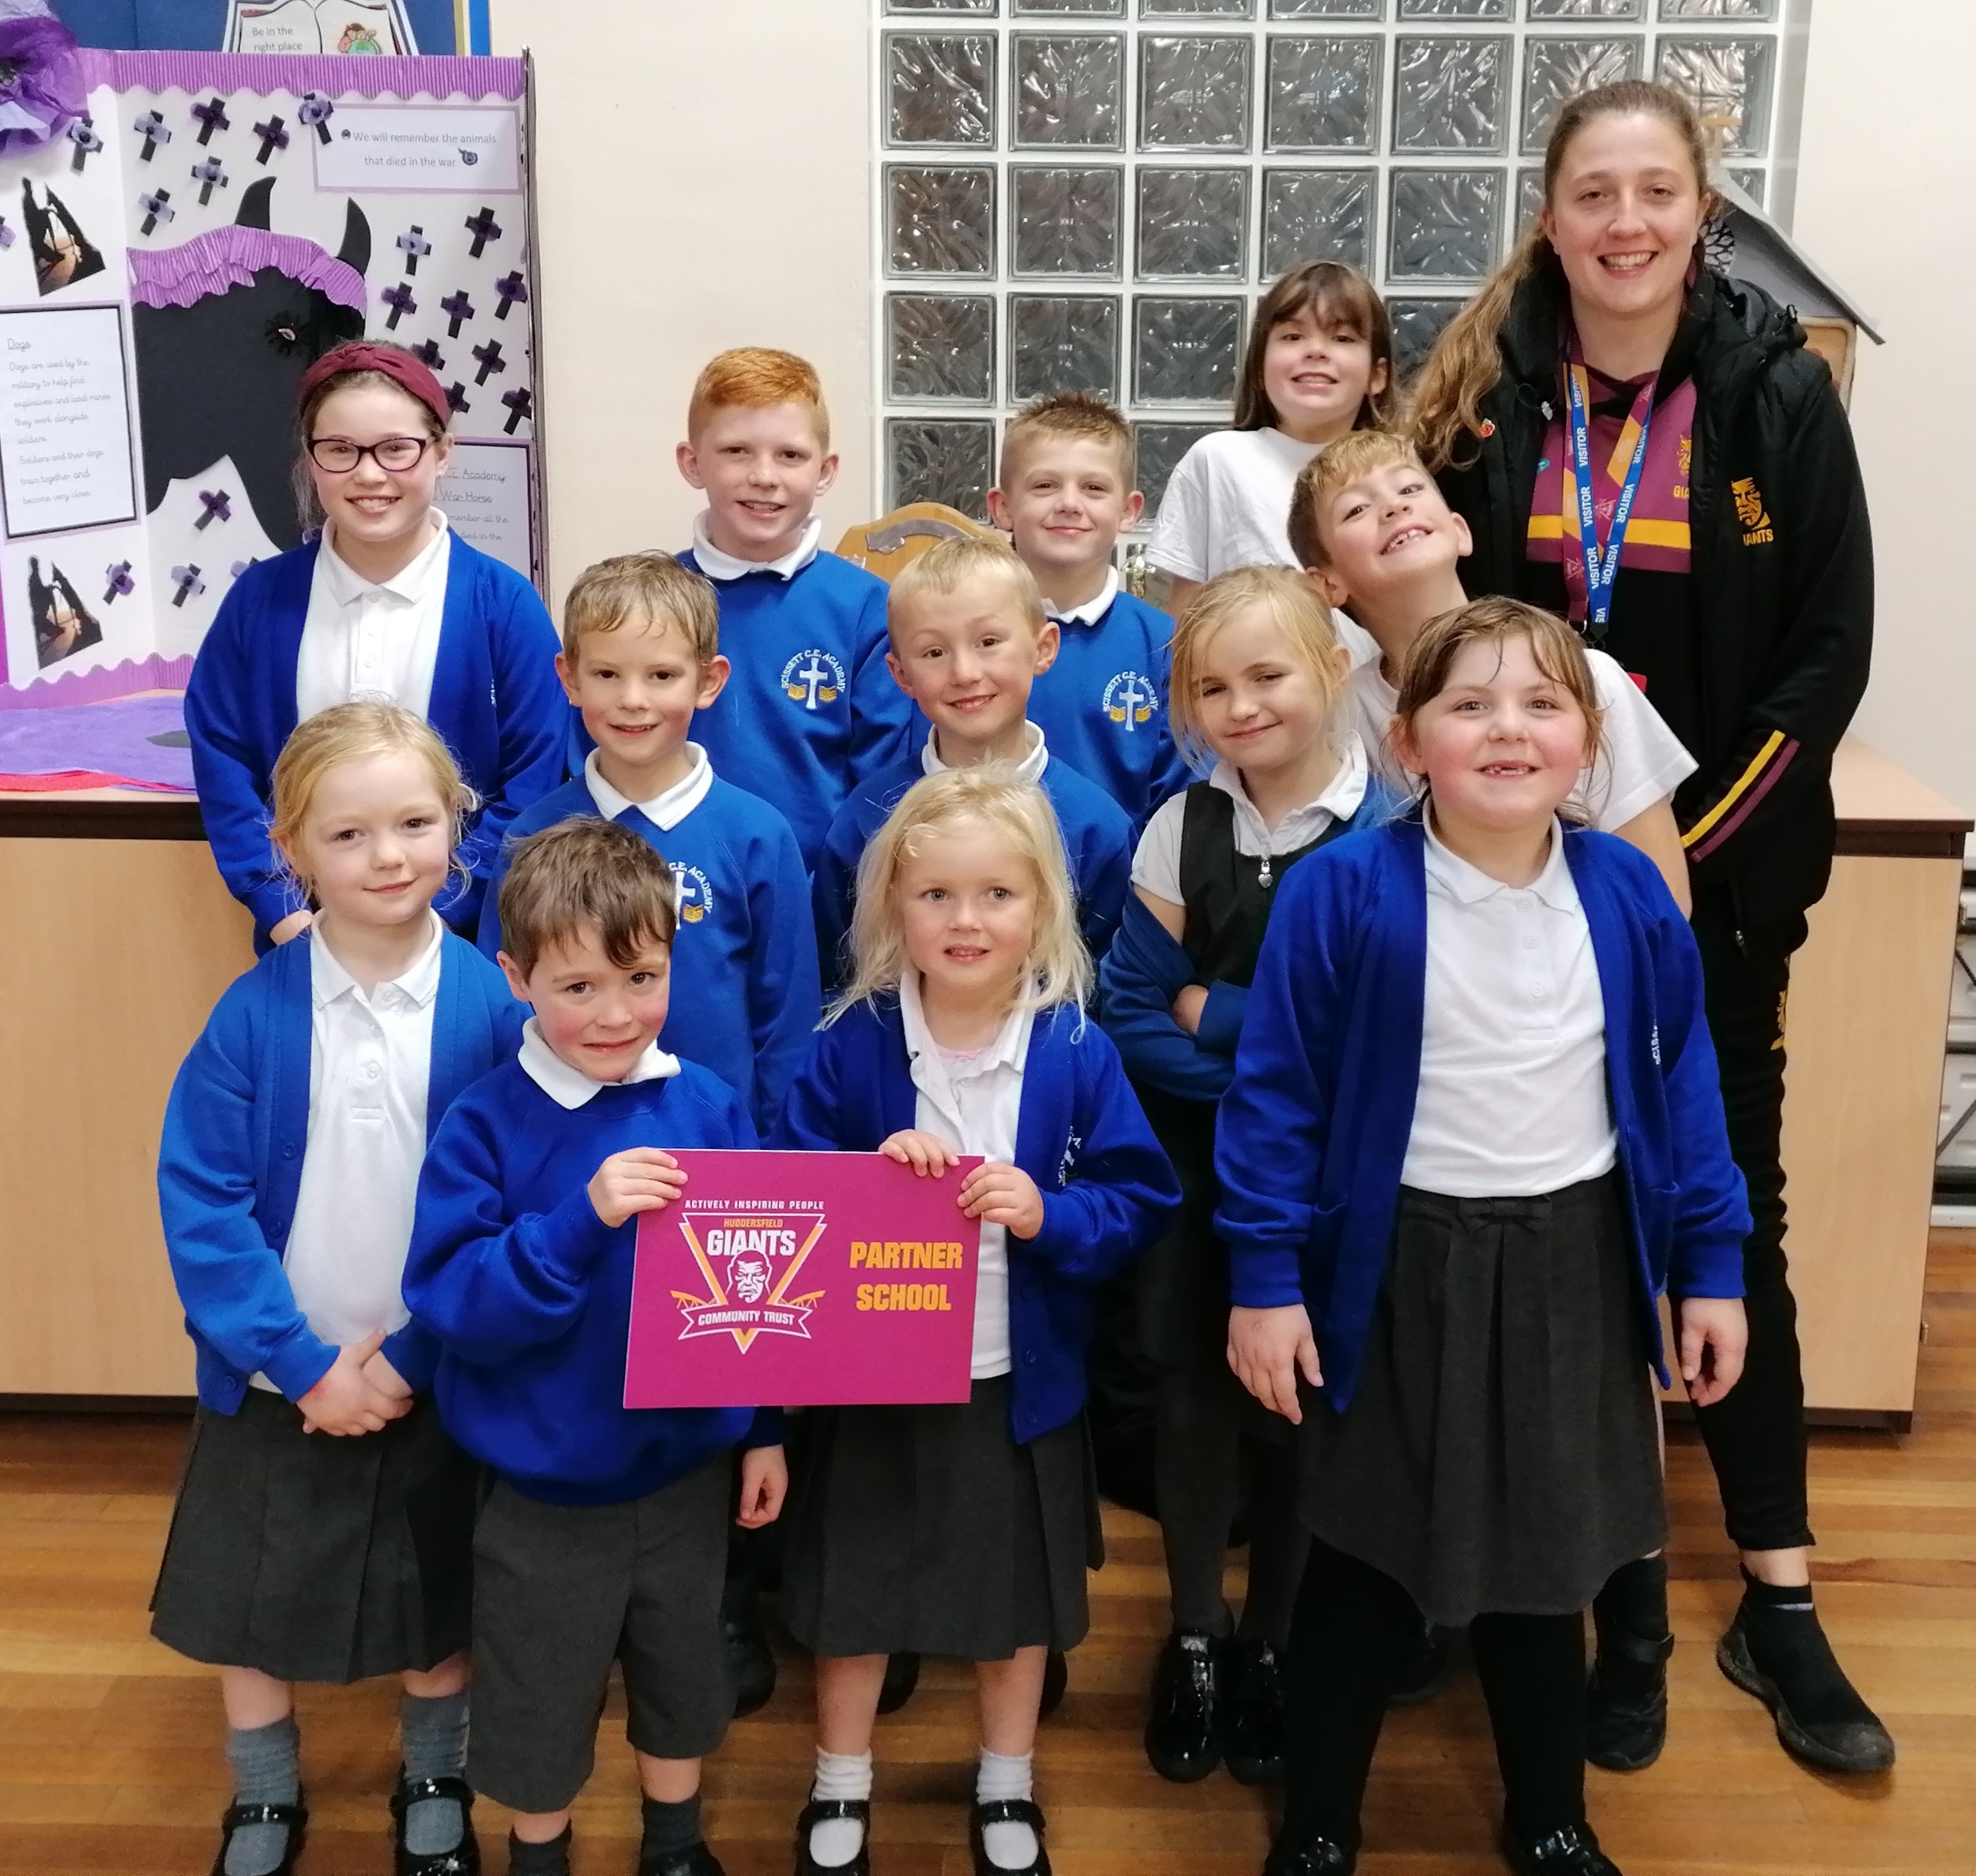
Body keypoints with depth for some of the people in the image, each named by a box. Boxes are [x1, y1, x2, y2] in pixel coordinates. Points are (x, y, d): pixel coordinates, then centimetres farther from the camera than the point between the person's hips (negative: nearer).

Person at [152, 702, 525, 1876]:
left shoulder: (493, 1007, -12)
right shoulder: (255, 1012, -12)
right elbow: (198, 1199, -12)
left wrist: (411, 1357, -14)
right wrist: (303, 1362, -17)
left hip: (433, 1381, 0)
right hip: (273, 1384, 1)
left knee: (436, 1606, 17)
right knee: (246, 1602, 15)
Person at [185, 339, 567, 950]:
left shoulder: (505, 605, -6)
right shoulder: (259, 598, 0)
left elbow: (533, 784, -7)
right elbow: (221, 759, 1)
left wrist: (434, 914, -13)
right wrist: (283, 912, -9)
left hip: (458, 940, -2)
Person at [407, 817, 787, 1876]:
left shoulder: (708, 1107, -9)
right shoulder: (485, 1126, -16)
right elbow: (449, 1301, -22)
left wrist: (765, 1429, 6)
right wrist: (581, 1218, -34)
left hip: (687, 1469, 3)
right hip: (544, 1483, -2)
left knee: (683, 1676, 23)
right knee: (539, 1705, 17)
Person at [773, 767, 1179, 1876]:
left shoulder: (1077, 1050, -10)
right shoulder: (852, 1044, -9)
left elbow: (1145, 1202, -8)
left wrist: (1050, 1214, -24)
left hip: (1023, 1385, 0)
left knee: (1020, 1598, 17)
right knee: (855, 1593, 15)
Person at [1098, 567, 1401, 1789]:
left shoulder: (1385, 831, -12)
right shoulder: (1182, 830, -2)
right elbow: (1132, 1012, -5)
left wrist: (1212, 1016, -14)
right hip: (1199, 1174, 2)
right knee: (1196, 1396, 11)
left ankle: (1271, 1644, 31)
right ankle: (1195, 1638, 32)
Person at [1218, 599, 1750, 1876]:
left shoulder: (1628, 895, -6)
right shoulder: (1344, 893, -16)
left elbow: (1681, 1082, 4)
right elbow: (1276, 1093, -11)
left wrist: (1713, 1266, 5)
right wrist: (1265, 1279, -11)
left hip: (1572, 1269, 3)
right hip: (1401, 1268, -3)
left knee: (1545, 1560, 18)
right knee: (1364, 1563, 12)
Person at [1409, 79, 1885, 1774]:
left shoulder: (1780, 390, -3)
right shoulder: (1485, 393, 0)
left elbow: (1828, 654, -4)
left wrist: (1689, 853, -11)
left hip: (1717, 885, 0)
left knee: (1733, 1224, 7)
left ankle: (1778, 1606, 20)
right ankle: (1625, 1598, 21)